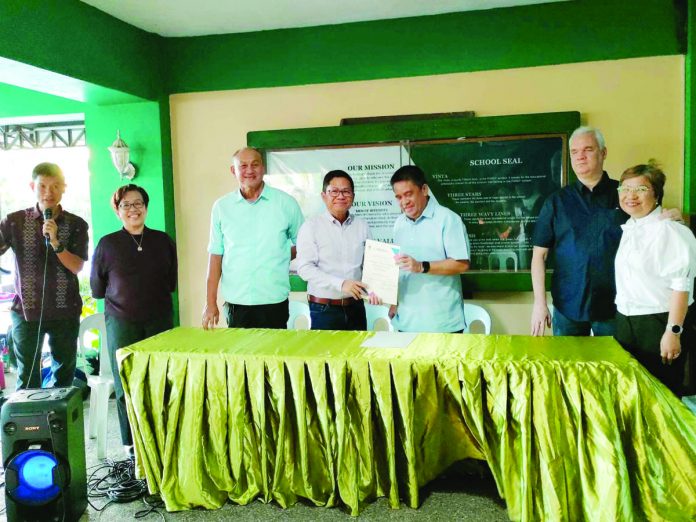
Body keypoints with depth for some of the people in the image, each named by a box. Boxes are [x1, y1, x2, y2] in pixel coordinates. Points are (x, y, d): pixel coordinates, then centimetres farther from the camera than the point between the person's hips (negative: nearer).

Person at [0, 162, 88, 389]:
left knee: (64, 374, 10)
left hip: (65, 311, 1)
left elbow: (77, 266, -7)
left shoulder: (76, 224, 0)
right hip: (26, 310, 0)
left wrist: (56, 242, -19)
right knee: (27, 376, 4)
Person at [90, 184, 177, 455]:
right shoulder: (108, 244, 2)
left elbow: (173, 280, 14)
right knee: (126, 385, 0)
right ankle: (132, 444, 13)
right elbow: (97, 288, 8)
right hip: (122, 322, -1)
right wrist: (122, 295, 8)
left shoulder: (163, 241, 7)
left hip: (159, 319, 2)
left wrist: (153, 293, 8)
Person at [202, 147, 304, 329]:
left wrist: (278, 258, -1)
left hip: (274, 302, -1)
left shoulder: (286, 203, 1)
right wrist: (210, 304, 3)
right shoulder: (221, 207, 6)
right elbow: (215, 256, 6)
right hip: (235, 302, 1)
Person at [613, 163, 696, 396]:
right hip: (625, 322, 8)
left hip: (659, 323, -7)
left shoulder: (669, 231, -16)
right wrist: (622, 321, 14)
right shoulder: (628, 228, 9)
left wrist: (673, 332, -20)